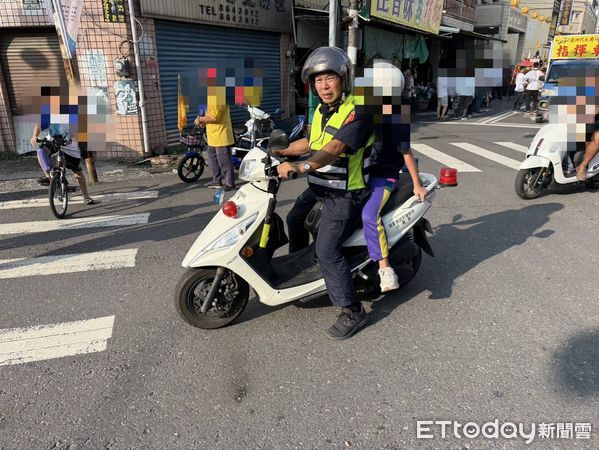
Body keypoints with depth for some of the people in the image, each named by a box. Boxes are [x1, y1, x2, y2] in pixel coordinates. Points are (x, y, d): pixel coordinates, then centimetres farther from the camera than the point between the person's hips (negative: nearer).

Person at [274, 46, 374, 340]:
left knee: (327, 251, -16)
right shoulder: (322, 110, 11)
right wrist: (280, 152, 16)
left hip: (345, 194, -10)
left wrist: (300, 166, -46)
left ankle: (353, 312, -1)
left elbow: (334, 148, -33)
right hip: (319, 188, 10)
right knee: (294, 220, 25)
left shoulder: (357, 112, -19)